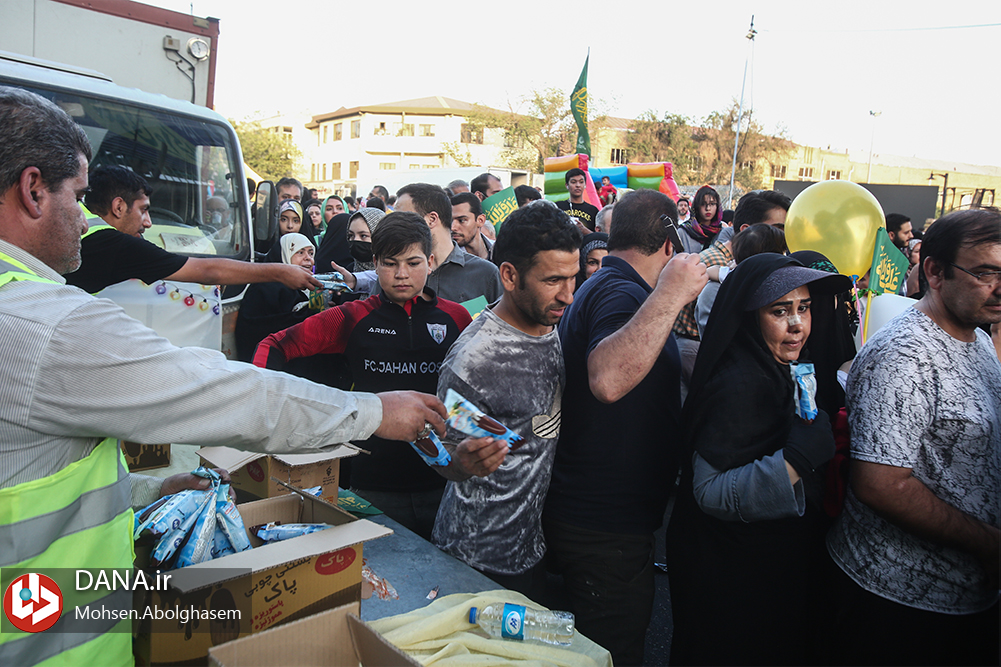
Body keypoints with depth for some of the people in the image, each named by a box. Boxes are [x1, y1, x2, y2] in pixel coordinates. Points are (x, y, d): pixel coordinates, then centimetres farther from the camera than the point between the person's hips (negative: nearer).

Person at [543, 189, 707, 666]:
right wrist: (670, 294, -35)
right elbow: (607, 379, -41)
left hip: (585, 514, 10)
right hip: (605, 528, -10)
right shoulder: (622, 293, -21)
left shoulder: (599, 287, 13)